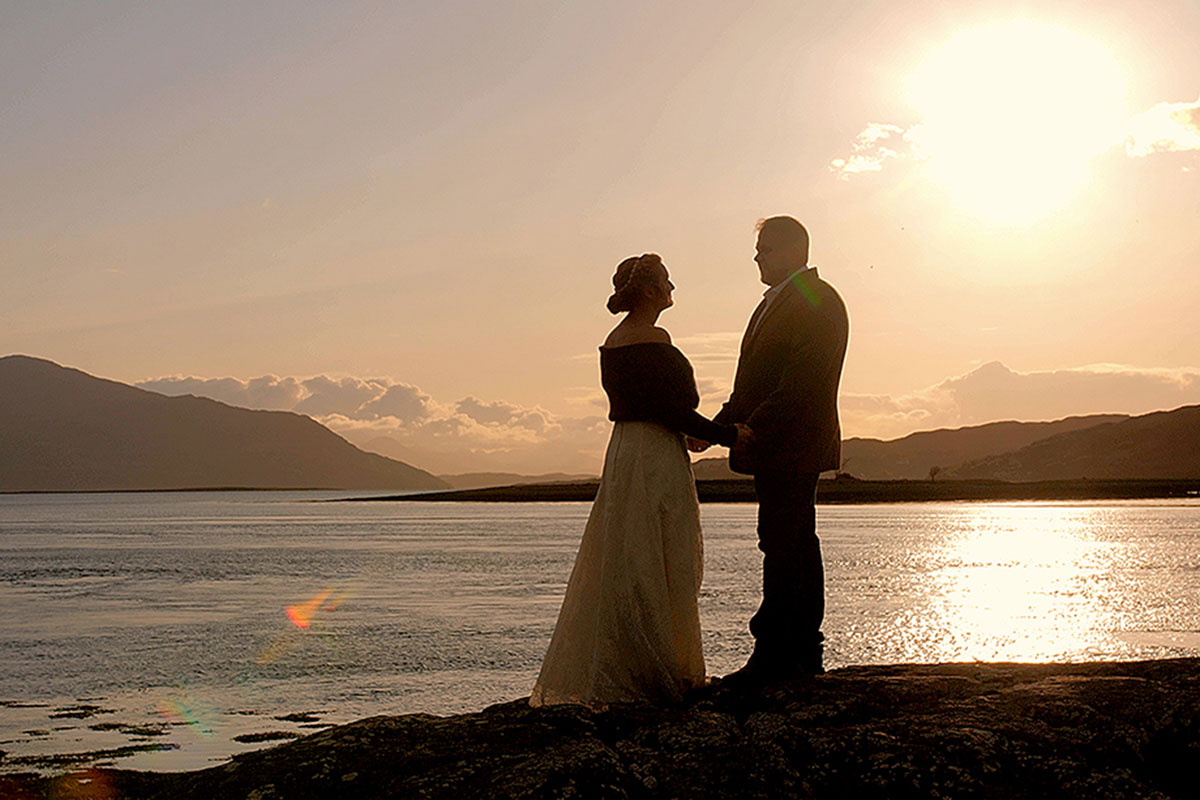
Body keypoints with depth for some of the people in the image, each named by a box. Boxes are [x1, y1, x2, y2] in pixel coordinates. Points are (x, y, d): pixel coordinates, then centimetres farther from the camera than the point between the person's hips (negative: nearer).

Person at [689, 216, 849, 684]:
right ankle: (805, 653, 18)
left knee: (783, 545, -11)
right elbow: (752, 385, 23)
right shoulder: (773, 303, 22)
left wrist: (752, 429, -24)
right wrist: (717, 428, 13)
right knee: (796, 546, 12)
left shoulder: (818, 301, -10)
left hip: (793, 447, -10)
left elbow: (802, 384, -20)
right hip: (774, 450, 10)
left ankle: (774, 655, -10)